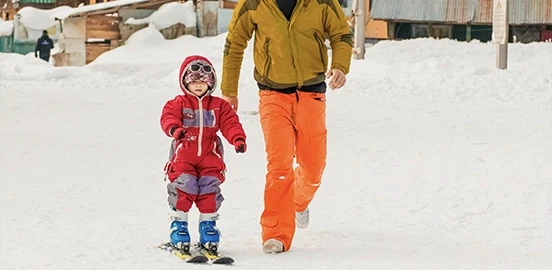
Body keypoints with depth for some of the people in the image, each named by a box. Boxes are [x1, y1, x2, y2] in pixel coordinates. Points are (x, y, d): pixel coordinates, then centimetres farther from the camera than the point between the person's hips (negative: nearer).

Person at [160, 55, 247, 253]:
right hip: (183, 156, -2)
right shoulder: (178, 103, 4)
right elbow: (168, 117, -12)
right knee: (183, 186, -12)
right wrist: (174, 128, -36)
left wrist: (238, 139, -18)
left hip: (210, 156, 2)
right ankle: (178, 223, 1)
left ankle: (208, 224, 11)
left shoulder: (219, 105, 10)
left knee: (210, 188, -3)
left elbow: (230, 123, 2)